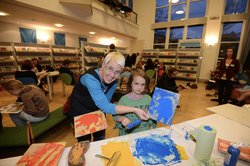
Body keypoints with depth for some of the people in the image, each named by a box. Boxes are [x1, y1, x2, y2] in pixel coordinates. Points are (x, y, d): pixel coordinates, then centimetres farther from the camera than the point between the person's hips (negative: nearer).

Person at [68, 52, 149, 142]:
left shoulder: (114, 81, -16)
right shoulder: (90, 78, -37)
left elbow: (105, 102, -6)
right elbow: (105, 107, -42)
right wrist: (134, 110, -45)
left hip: (97, 112, 5)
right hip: (80, 113, -4)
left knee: (100, 139, 19)